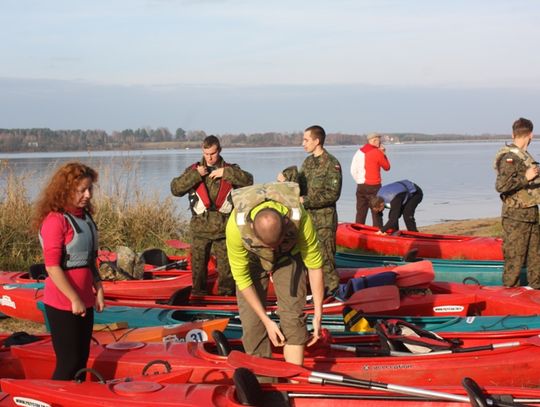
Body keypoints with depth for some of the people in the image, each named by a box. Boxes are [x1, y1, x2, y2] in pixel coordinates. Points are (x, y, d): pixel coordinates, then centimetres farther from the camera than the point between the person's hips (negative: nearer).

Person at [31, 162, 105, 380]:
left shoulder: (84, 216, 9)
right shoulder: (55, 220, -17)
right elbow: (52, 267, -20)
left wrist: (98, 289, 8)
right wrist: (74, 299, -18)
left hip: (85, 301, 8)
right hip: (63, 305, -8)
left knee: (82, 359, 14)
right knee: (68, 363, -3)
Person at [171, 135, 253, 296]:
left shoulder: (229, 170, 4)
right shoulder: (194, 170, 4)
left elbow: (248, 180, -13)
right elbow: (175, 189, -7)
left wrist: (225, 173, -19)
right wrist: (195, 175, -16)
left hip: (223, 228, -1)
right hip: (200, 227, 1)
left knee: (226, 265, 5)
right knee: (198, 264, 7)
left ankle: (226, 293, 16)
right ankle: (198, 295, 19)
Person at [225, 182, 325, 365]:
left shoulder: (299, 218, -38)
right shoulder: (236, 225, -39)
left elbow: (315, 265, -22)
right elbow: (241, 277, -25)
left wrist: (317, 315, -18)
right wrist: (267, 321, -21)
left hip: (288, 256, 0)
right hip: (252, 259, 0)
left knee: (292, 317, -13)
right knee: (252, 323, -9)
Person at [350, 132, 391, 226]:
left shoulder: (359, 152, 8)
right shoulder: (377, 152, -8)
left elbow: (353, 170, 6)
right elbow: (387, 167, 3)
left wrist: (359, 181, 14)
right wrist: (383, 154, 10)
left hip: (360, 186, 6)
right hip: (373, 187, -6)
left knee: (360, 213, 10)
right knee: (376, 212, 0)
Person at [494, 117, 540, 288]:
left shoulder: (525, 156, 12)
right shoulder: (510, 158, -16)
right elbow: (501, 186, -24)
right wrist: (525, 178, -29)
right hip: (516, 216, -9)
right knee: (515, 257, -3)